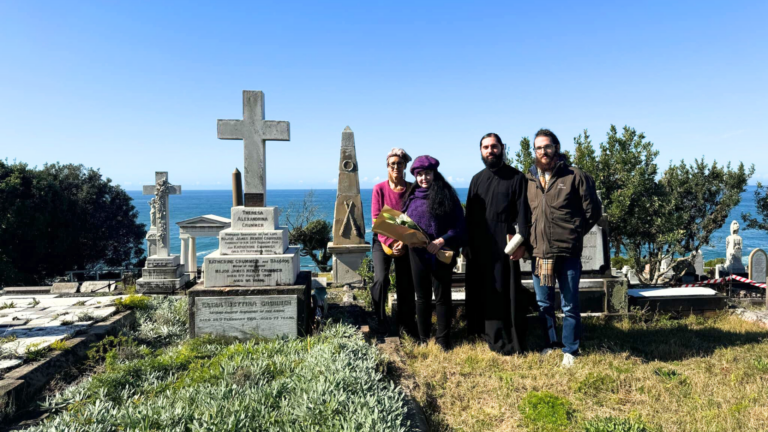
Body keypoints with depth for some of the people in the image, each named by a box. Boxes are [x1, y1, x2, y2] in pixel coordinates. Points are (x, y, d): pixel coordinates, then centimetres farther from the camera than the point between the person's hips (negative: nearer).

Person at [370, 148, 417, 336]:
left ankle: (406, 325, 20)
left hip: (405, 243, 1)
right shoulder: (379, 189, -7)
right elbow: (376, 219, -9)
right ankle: (380, 321, 3)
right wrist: (389, 242, -18)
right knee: (381, 279, -17)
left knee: (406, 284, 3)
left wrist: (404, 242, -17)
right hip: (382, 241, -1)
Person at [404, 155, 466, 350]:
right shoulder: (412, 197, 10)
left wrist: (442, 241, -20)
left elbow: (459, 226, -7)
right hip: (418, 254, 4)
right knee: (422, 297, 13)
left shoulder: (447, 195, -4)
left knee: (442, 297, 5)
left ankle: (443, 341, 16)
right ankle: (423, 339, 24)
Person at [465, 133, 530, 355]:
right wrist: (467, 244, 9)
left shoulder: (516, 177, 1)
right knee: (482, 292, 8)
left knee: (507, 293, -2)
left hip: (505, 244, -5)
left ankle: (509, 342, 6)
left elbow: (523, 212, -5)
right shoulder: (477, 179, 16)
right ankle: (491, 336, 21)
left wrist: (521, 240, -16)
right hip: (480, 246, 5)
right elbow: (469, 214, 15)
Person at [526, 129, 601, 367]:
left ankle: (570, 351, 20)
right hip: (538, 253, 4)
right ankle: (549, 345, 30)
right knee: (544, 305, 14)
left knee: (570, 307, 7)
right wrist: (529, 239, 8)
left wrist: (573, 234, 3)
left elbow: (593, 210, 0)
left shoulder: (575, 176, -5)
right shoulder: (528, 179, 7)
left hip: (568, 253, -4)